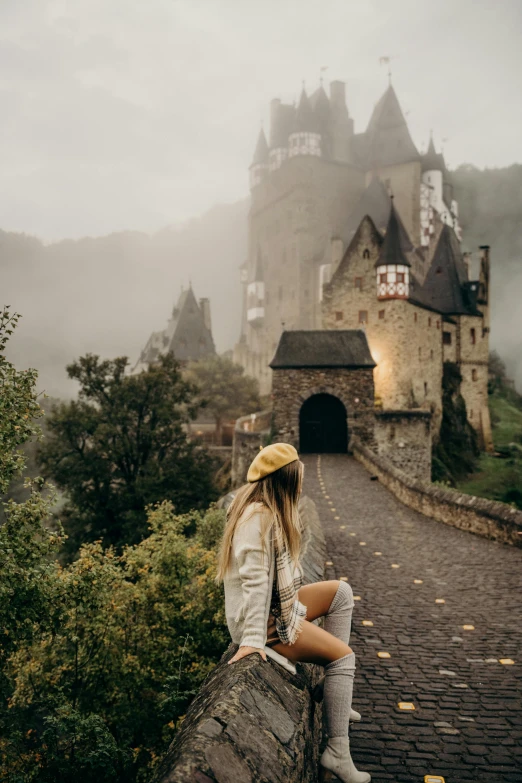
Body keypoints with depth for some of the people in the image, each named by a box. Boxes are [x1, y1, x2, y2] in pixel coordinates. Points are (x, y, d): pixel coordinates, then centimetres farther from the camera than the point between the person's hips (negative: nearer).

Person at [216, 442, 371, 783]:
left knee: (341, 592, 13)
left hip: (277, 603, 10)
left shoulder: (268, 509, 8)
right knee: (343, 654, -7)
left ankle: (335, 696, 13)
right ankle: (337, 753, -3)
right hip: (267, 619, -10)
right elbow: (254, 580, -28)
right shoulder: (259, 517, -23)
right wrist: (253, 639, -29)